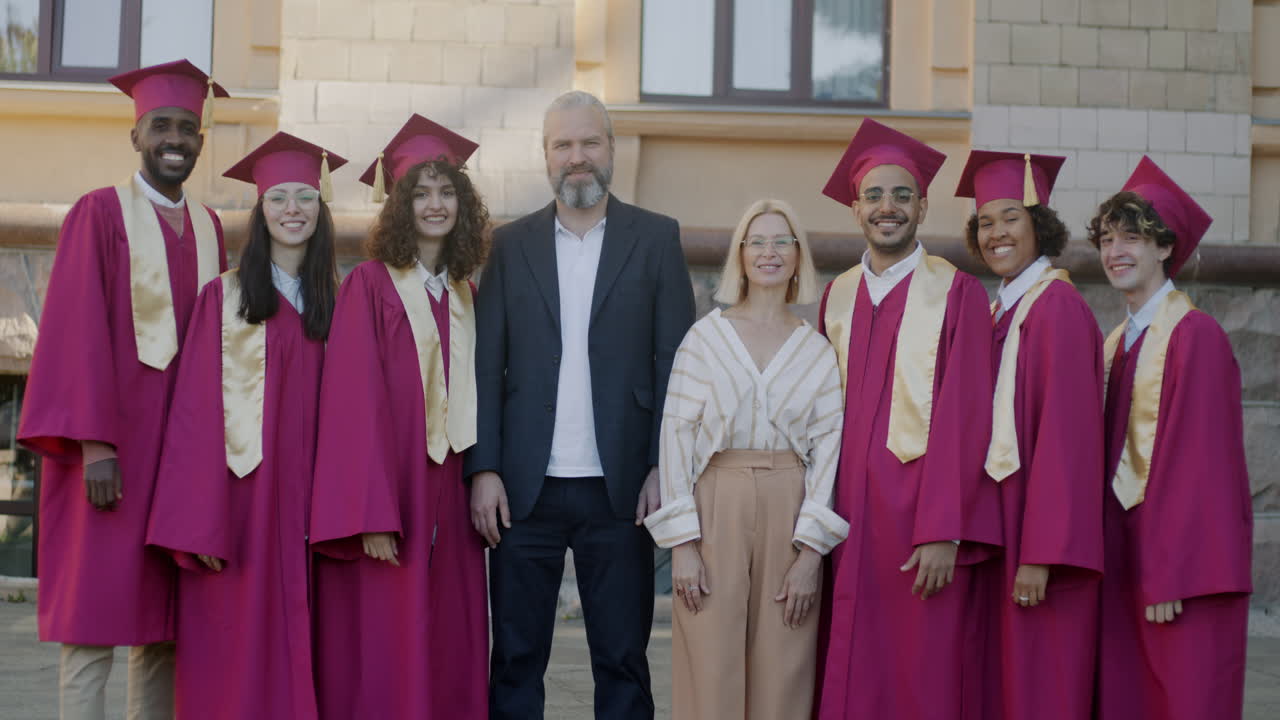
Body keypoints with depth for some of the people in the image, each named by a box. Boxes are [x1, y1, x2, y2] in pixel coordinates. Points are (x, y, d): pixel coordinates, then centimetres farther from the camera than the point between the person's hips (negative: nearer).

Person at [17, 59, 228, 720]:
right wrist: (95, 443, -18)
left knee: (163, 628, 7)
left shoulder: (207, 228, 14)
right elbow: (78, 332, -10)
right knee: (93, 622, -6)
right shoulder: (99, 214, -3)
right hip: (114, 446, -6)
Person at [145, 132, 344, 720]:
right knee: (236, 655, -4)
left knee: (294, 650, 4)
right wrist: (200, 525, -14)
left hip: (306, 499, 4)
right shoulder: (224, 297, 0)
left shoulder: (332, 301, 12)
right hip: (242, 495, -3)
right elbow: (197, 411, -6)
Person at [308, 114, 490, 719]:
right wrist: (371, 516, -18)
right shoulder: (369, 285, -5)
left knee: (449, 666, 5)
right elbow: (355, 402, -12)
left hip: (447, 504, 6)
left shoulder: (465, 297, 13)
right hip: (385, 494, -6)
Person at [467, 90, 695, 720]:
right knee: (515, 661, 6)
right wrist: (483, 469, -5)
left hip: (619, 490, -1)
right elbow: (487, 365, 5)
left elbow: (674, 361, 1)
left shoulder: (656, 238, 6)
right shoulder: (510, 244, 9)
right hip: (525, 490, 1)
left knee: (622, 661, 4)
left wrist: (663, 468, -7)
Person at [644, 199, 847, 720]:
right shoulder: (705, 336, 2)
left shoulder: (819, 351, 7)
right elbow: (675, 436, 0)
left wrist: (811, 552, -6)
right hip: (716, 513, -1)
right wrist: (682, 544, -8)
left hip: (789, 518, 1)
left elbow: (828, 448, 3)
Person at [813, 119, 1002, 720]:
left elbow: (963, 417, -9)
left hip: (923, 514, -4)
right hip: (851, 514, 5)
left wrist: (942, 532, -16)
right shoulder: (837, 297, 12)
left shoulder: (957, 294, -3)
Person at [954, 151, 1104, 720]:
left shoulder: (1058, 306, -12)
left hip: (1037, 517, -8)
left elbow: (1064, 433, -19)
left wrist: (1041, 555, -22)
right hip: (997, 517, 8)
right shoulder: (997, 313, 14)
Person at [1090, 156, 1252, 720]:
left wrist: (1171, 576, -19)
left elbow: (1199, 461, -16)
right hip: (1128, 554, 8)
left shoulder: (1195, 336, -11)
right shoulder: (1115, 345, 13)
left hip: (1182, 559, -8)